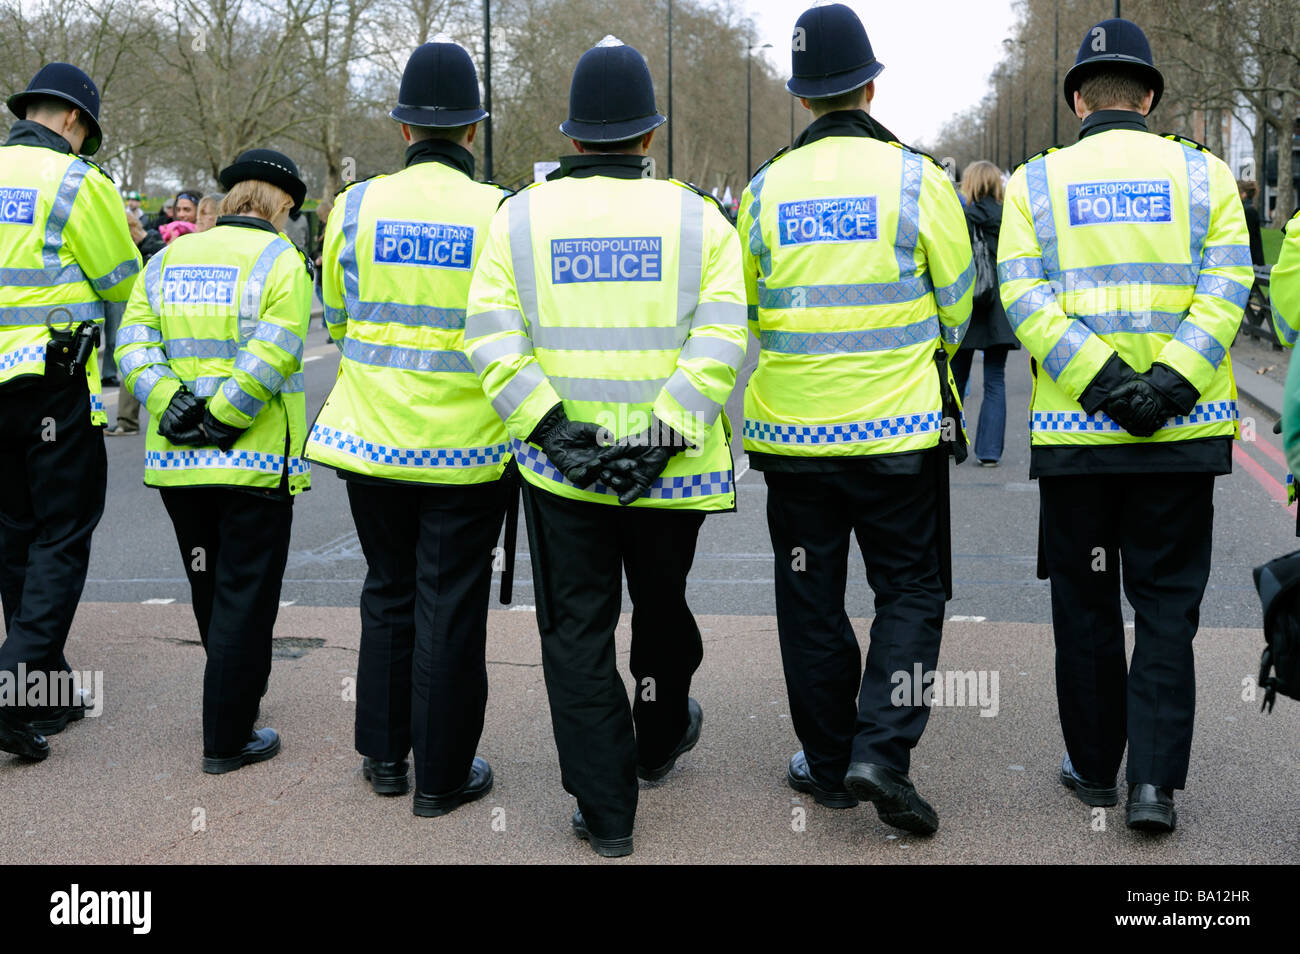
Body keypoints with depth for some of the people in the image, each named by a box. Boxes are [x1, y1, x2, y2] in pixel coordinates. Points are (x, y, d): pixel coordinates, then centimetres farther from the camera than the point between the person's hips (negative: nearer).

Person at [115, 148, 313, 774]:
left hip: (176, 462, 6)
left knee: (211, 593, 20)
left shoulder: (168, 259, 12)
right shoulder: (281, 261, -6)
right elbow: (270, 356, -19)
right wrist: (219, 419, -14)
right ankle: (227, 740, 8)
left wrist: (171, 405, -8)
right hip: (256, 462, -5)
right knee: (246, 598, 3)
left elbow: (133, 343, 1)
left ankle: (237, 697, 36)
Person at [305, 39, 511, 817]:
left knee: (389, 592, 19)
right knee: (450, 607, 7)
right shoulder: (498, 214, -12)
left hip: (374, 433, 3)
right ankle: (443, 775, 18)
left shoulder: (358, 206, -4)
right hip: (466, 448, -3)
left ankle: (385, 755, 30)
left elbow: (337, 317, 8)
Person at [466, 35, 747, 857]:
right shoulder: (697, 217, -1)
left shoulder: (520, 216, 1)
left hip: (561, 471, 0)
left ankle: (606, 810, 11)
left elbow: (491, 335, -8)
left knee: (577, 632, 9)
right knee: (663, 609, 23)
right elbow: (720, 336, -13)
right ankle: (661, 738, 47)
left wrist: (551, 428, -11)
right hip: (671, 470, 1)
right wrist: (665, 433, -15)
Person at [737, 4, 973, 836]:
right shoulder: (917, 178, -7)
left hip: (793, 427, 2)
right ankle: (882, 748, -4)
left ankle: (827, 761, 20)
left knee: (811, 595, 13)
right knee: (911, 588, 10)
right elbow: (958, 304, 1)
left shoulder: (766, 189, 0)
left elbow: (745, 307, 10)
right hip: (898, 426, -2)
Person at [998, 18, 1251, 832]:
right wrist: (1168, 384, -15)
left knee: (1086, 604, 13)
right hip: (1186, 431, 0)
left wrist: (1104, 384, -14)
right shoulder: (1203, 175, 6)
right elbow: (1225, 288, -7)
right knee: (1167, 607, 8)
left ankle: (1094, 767, 23)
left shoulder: (1035, 181, 4)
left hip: (1074, 430, 0)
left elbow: (1024, 295, -9)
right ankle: (1156, 781, 1)